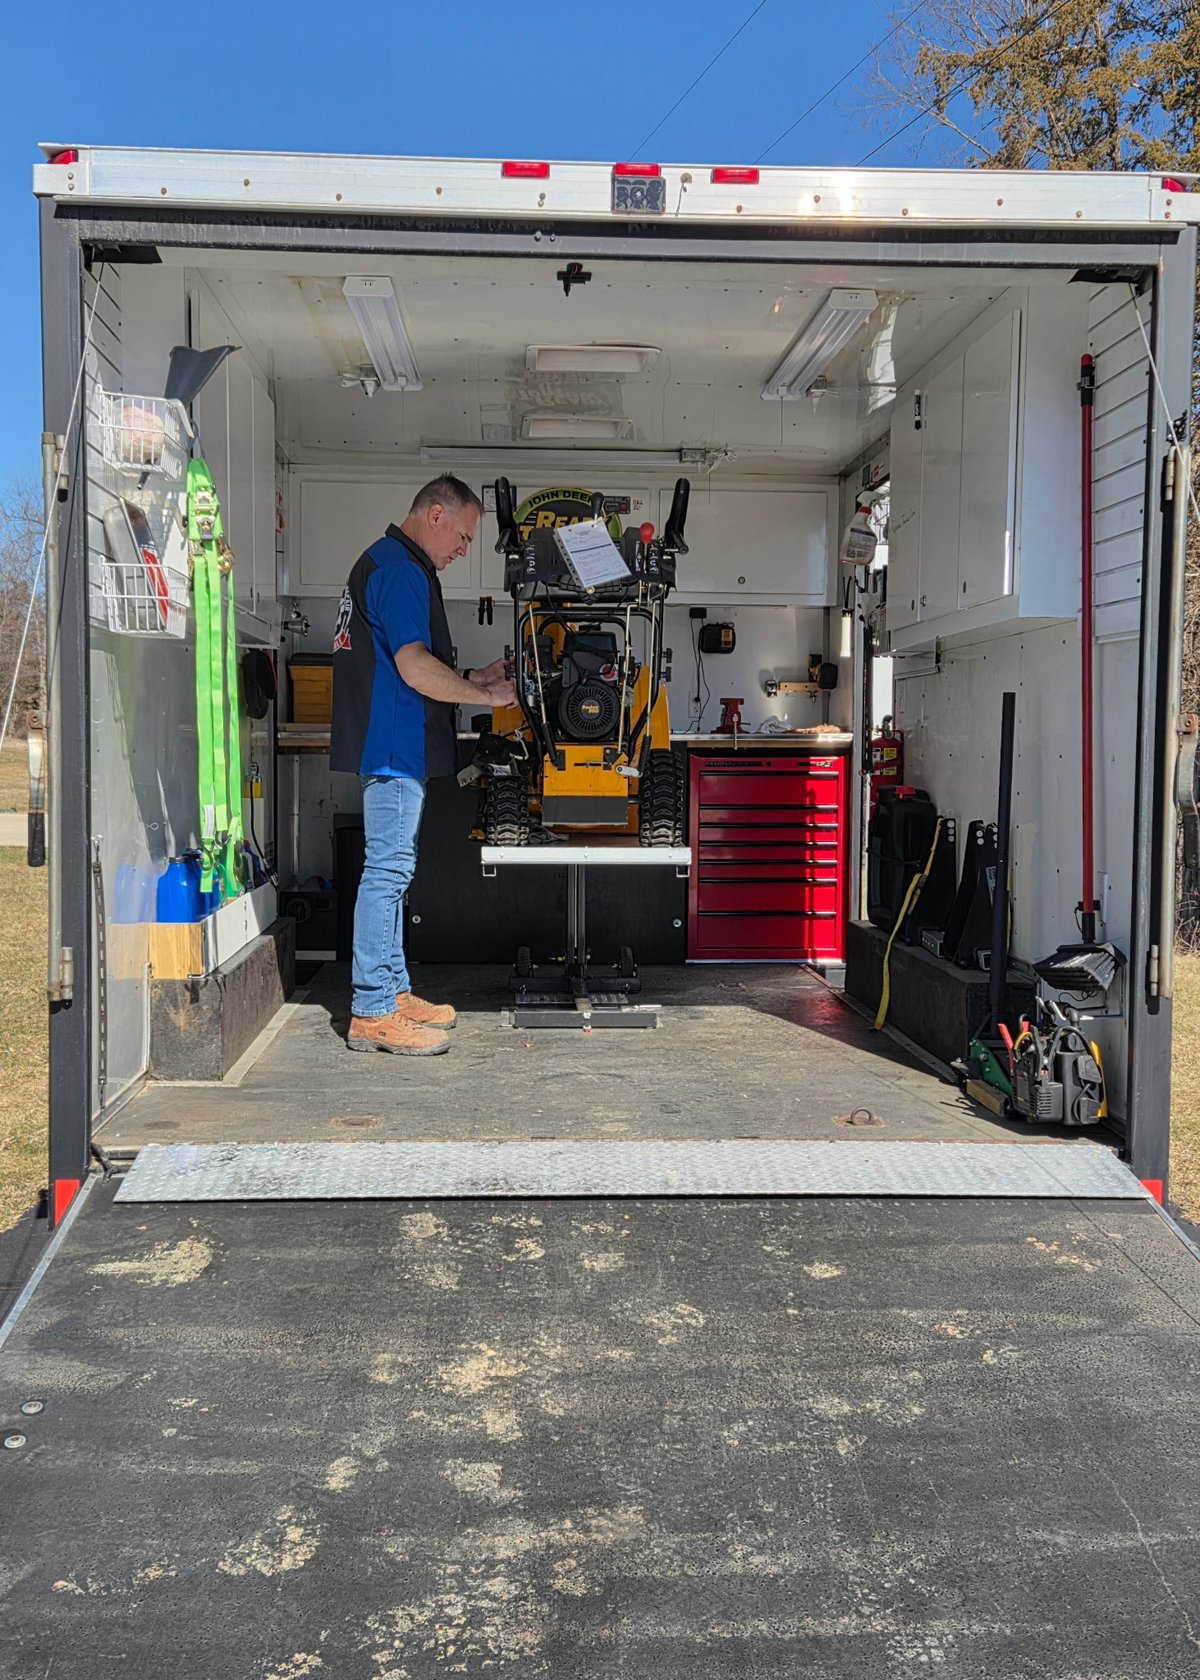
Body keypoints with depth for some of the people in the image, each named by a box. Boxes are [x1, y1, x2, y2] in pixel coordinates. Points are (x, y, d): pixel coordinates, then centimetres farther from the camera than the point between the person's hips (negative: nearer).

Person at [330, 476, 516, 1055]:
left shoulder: (386, 563, 21)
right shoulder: (399, 569, -13)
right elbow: (415, 668, -22)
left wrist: (475, 677, 18)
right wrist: (487, 695, -11)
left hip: (391, 748, 11)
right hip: (393, 747, -11)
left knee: (390, 871, 14)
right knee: (387, 871, -8)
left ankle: (393, 993, 22)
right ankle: (372, 1012, -4)